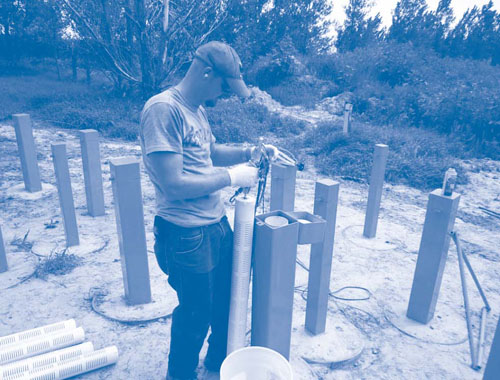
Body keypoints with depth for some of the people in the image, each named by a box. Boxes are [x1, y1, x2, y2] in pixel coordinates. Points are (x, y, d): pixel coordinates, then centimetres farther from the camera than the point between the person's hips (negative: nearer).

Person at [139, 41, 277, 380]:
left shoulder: (197, 108, 8)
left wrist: (247, 152, 5)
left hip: (218, 224, 9)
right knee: (195, 314, 12)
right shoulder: (162, 109, -20)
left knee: (227, 299, 23)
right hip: (187, 235, -9)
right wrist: (232, 177, -16)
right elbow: (173, 184, -25)